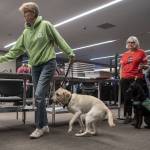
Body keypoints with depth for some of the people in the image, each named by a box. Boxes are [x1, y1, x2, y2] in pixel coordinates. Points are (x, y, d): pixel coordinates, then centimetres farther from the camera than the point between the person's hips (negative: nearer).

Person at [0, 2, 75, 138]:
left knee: (39, 95, -15)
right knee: (39, 96, 8)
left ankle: (40, 127, -3)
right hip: (35, 66, 7)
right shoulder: (26, 32, 11)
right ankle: (45, 125, 19)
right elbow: (17, 49, 13)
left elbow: (59, 40, -2)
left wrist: (70, 53, -4)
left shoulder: (45, 25, -4)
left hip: (48, 63, -6)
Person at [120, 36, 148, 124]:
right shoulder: (124, 54, 15)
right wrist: (121, 78, 9)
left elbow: (146, 64, 8)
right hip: (125, 79, 4)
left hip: (137, 78, -3)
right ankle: (128, 116, 14)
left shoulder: (141, 52, 5)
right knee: (127, 98, 5)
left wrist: (143, 66, -13)